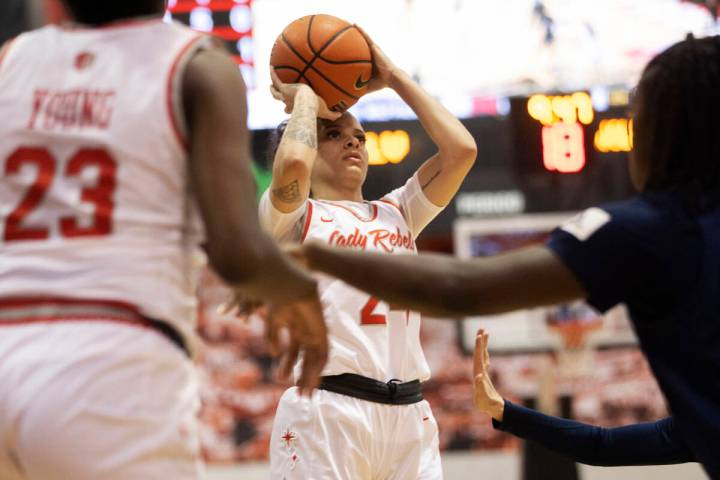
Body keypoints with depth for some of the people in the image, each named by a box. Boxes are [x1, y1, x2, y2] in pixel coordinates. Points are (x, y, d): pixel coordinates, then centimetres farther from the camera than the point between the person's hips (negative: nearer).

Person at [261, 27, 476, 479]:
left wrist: (393, 77, 16)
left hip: (409, 410, 5)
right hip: (325, 409, -5)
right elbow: (293, 162, -16)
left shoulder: (396, 213, 21)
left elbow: (461, 148, 10)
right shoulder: (293, 216, 6)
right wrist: (304, 96, 4)